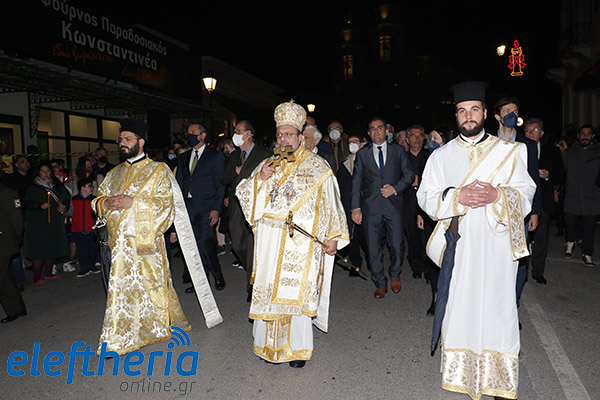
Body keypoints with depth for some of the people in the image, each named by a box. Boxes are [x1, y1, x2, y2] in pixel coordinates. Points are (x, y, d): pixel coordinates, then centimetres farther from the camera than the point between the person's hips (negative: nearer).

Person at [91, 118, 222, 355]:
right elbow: (98, 200, 18)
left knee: (151, 283, 2)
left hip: (145, 240, -4)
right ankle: (116, 341, 19)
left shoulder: (157, 170, 1)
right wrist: (106, 203, -6)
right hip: (120, 241, 5)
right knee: (121, 285, 6)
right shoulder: (114, 174, 18)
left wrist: (133, 202, -18)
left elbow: (165, 202, -9)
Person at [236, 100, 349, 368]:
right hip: (269, 241, 3)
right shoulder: (268, 164, 15)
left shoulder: (317, 166, 5)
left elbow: (330, 204, 3)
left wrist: (333, 237, -4)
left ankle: (298, 348, 14)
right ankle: (269, 344, 23)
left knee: (297, 291, -3)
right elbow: (243, 194, 10)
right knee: (269, 291, 6)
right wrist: (259, 178, -8)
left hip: (301, 242, -3)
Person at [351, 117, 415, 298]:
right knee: (373, 248, 3)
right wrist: (356, 207, -2)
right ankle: (380, 283, 21)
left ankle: (395, 275, 30)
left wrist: (395, 188, -9)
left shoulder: (398, 151, 10)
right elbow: (356, 181, 7)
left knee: (396, 246, 0)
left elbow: (409, 174, 9)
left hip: (394, 204, 0)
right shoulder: (362, 154, 10)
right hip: (371, 207, 1)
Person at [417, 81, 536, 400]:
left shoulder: (508, 152, 9)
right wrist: (457, 197, -15)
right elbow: (426, 197, 2)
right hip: (457, 246, 0)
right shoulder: (441, 156, 10)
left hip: (496, 245, 0)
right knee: (458, 308, 2)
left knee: (496, 306, 1)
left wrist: (498, 196, -16)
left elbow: (526, 194, 4)